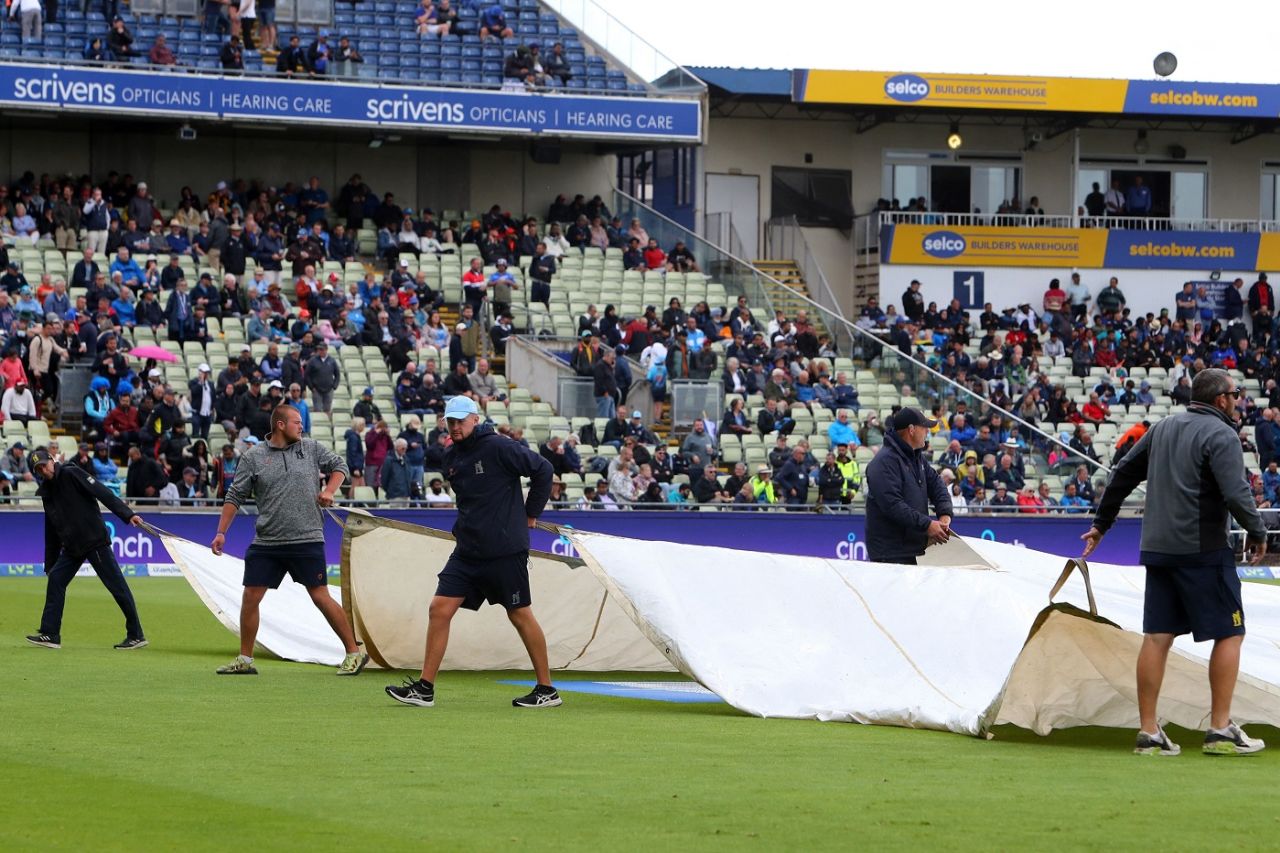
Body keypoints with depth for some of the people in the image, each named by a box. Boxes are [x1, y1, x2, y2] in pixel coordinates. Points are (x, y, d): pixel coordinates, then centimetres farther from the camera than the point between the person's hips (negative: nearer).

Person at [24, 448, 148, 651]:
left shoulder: (72, 474, -8)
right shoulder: (47, 491, 14)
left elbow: (103, 493, -17)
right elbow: (51, 531, 20)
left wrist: (127, 514, -28)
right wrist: (49, 564, 19)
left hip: (95, 540, -8)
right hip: (72, 548, 8)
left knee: (116, 585, -5)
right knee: (55, 580, 1)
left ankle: (136, 635, -1)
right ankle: (50, 635, 6)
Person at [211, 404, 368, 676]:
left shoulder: (311, 448, 5)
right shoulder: (253, 457, 1)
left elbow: (339, 465, 19)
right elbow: (235, 497, 4)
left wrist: (329, 490, 0)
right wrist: (221, 532, -1)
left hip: (306, 540, -1)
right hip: (266, 543, 1)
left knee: (321, 597, -3)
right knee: (250, 598, 1)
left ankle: (354, 653, 6)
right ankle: (244, 660, 14)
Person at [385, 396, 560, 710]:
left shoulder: (498, 448, -12)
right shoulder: (451, 457, 10)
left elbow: (543, 469, -10)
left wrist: (531, 513, -4)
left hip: (505, 550, -7)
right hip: (468, 550, 7)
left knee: (520, 615, 1)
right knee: (440, 609, -3)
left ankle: (546, 689, 12)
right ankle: (424, 689, 0)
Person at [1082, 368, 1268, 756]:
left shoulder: (1162, 428, 13)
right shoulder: (1221, 434, -9)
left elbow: (1122, 475, 18)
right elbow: (1236, 493, -19)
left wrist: (1102, 523, 28)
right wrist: (1257, 533, -4)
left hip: (1158, 548, 7)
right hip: (1204, 550, -7)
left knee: (1158, 636, 6)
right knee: (1229, 633, 3)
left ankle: (1148, 732, 5)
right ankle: (1220, 730, 0)